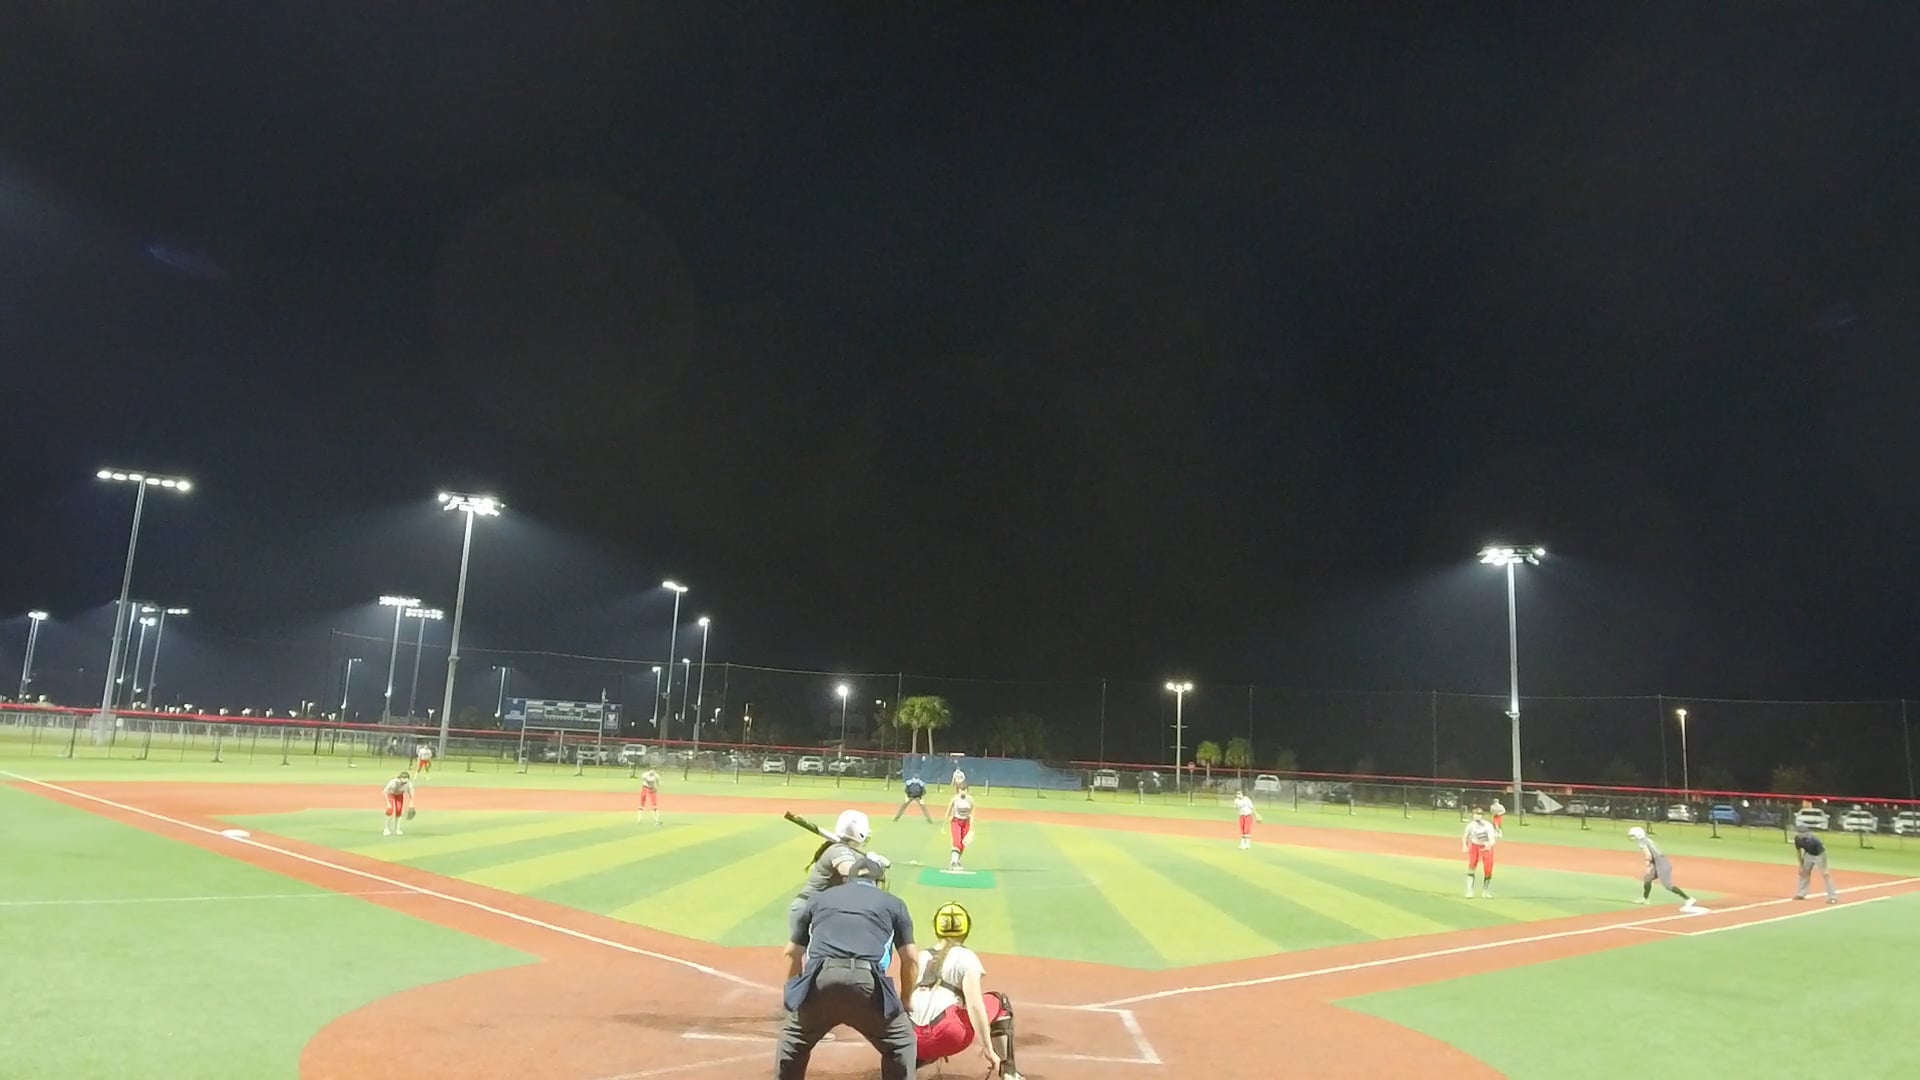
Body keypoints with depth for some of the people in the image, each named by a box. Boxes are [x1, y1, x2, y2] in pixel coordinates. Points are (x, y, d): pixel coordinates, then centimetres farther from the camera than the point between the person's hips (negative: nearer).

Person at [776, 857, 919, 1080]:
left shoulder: (819, 898, 29)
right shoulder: (893, 903, 25)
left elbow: (793, 952, 30)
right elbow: (911, 958, 22)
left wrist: (791, 992, 44)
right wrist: (904, 1001, 37)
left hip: (820, 979, 2)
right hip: (867, 981, -1)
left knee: (793, 1040, 27)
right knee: (901, 1043, 20)